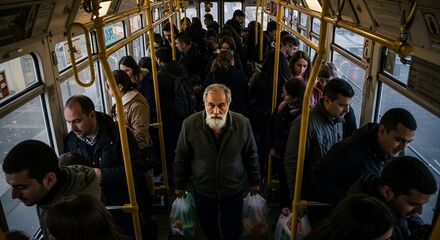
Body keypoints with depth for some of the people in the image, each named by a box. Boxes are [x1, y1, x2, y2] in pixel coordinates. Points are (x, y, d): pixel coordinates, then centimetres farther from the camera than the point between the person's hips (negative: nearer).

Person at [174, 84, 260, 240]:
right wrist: (179, 186, 3)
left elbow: (251, 156, -3)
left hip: (233, 190, 0)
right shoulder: (190, 124, -18)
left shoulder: (242, 123, -17)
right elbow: (181, 158, -5)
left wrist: (254, 182, 7)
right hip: (202, 190, 1)